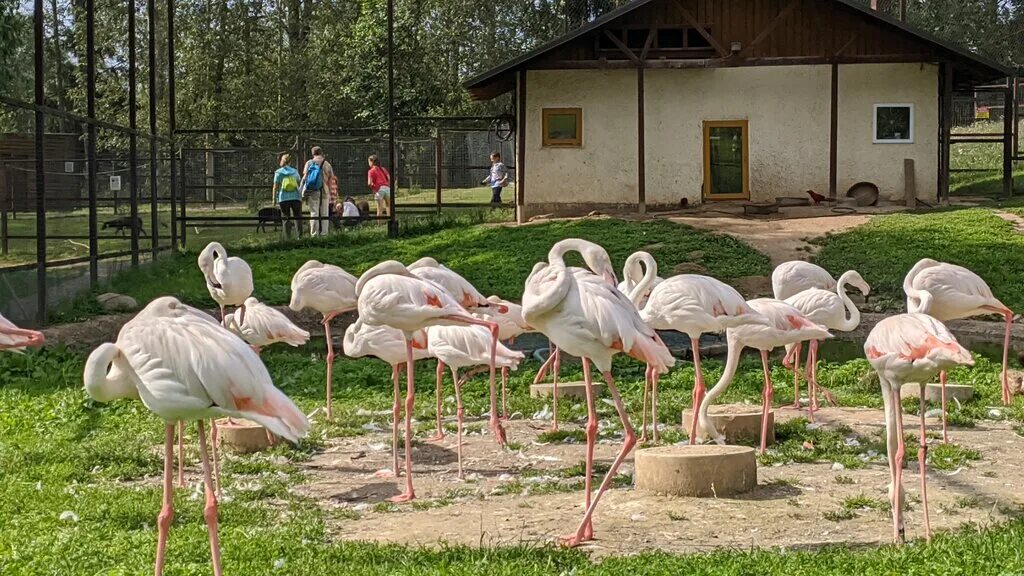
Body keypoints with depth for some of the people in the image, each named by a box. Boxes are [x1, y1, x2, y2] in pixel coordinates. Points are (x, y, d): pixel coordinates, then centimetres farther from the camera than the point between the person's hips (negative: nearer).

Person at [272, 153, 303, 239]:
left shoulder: (278, 172, 2)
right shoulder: (295, 171, 9)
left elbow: (275, 186, 0)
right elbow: (299, 185, 10)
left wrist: (274, 198, 5)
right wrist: (301, 196, 17)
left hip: (283, 198, -1)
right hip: (296, 197, 1)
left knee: (286, 218, 3)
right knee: (297, 217, 3)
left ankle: (288, 237, -2)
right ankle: (300, 236, -7)